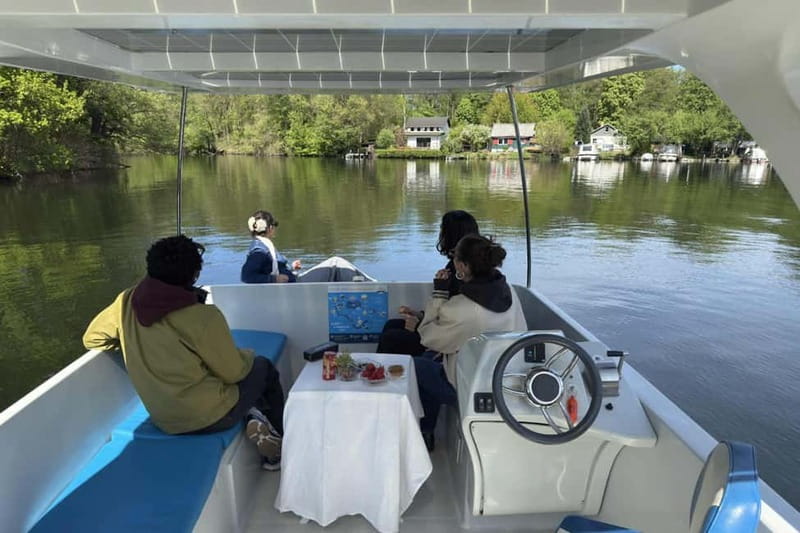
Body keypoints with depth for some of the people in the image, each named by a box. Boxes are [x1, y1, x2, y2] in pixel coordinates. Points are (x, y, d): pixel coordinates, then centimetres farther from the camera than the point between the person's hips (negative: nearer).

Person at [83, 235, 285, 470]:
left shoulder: (126, 302, -10)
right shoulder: (204, 317, -27)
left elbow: (91, 339, 7)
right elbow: (233, 373, -14)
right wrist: (247, 355, 8)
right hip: (210, 418, -6)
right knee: (263, 367, 19)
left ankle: (253, 416, 10)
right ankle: (278, 448, 27)